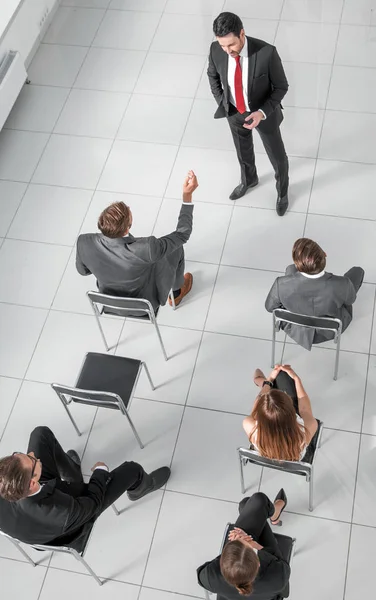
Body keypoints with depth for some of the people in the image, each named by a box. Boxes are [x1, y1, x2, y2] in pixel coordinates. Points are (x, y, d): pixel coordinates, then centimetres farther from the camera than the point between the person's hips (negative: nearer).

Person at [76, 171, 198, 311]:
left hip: (111, 300, 3)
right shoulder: (146, 249, -43)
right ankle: (177, 292, 47)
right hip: (146, 305, -3)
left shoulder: (84, 242, -32)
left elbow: (83, 269, -8)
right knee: (176, 248, 17)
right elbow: (182, 234, -25)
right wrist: (187, 195, -24)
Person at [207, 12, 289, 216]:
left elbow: (281, 86, -20)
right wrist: (221, 102, -5)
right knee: (243, 151, 29)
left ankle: (282, 191, 49)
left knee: (277, 156, 19)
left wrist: (262, 113, -31)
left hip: (264, 113, -3)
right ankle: (248, 180, 61)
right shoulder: (216, 50, -24)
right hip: (234, 112, 3)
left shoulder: (267, 53, -35)